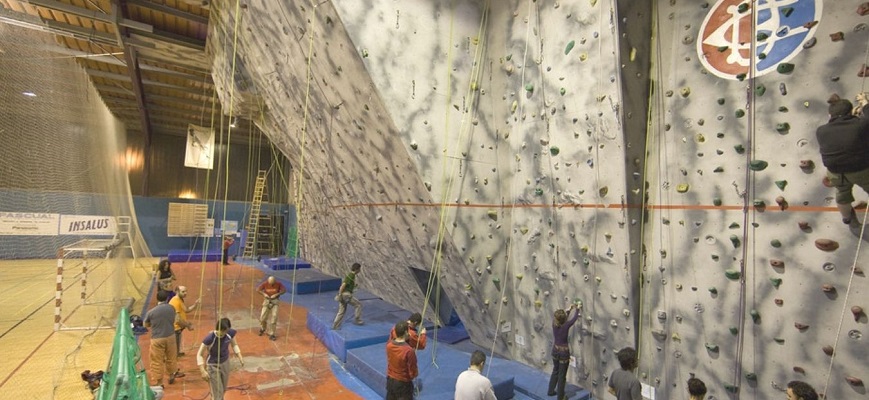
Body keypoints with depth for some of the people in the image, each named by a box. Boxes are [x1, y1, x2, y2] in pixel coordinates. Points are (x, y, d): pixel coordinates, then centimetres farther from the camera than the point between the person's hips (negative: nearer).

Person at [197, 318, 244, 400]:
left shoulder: (230, 333, -19)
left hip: (225, 363, 5)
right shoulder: (209, 338, -31)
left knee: (223, 389, 23)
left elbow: (234, 345, 1)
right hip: (213, 366, -4)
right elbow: (199, 354, -20)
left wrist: (240, 357, -7)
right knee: (217, 393, 1)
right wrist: (203, 371, -25)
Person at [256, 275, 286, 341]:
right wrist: (264, 294, -24)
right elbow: (258, 290, -8)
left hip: (275, 301, -1)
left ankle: (271, 334, -1)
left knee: (274, 317, -11)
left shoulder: (278, 284, -13)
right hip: (267, 301, 1)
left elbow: (284, 290, -9)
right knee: (263, 317, 4)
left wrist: (276, 294, -22)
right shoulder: (265, 283, -13)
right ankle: (263, 328, 39)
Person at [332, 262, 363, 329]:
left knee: (341, 312, 15)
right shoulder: (351, 276, -16)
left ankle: (335, 326, 20)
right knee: (358, 304, 0)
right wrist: (340, 295, -21)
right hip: (346, 294, -10)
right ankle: (358, 320, 7)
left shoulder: (352, 275, 13)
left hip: (344, 294, 10)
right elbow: (343, 285, -22)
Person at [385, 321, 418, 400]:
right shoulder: (409, 350, -29)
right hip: (403, 383, -6)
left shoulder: (389, 344, -13)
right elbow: (413, 373, -19)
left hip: (390, 380, 6)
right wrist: (416, 373, 2)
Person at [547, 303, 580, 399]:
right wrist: (577, 309, 12)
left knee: (555, 371, 24)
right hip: (564, 352, -5)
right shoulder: (566, 325, -23)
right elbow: (575, 318, -6)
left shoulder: (554, 323, -10)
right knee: (562, 375, 9)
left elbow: (561, 318, 13)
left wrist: (569, 309, 20)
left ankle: (551, 391, 36)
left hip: (555, 350, 5)